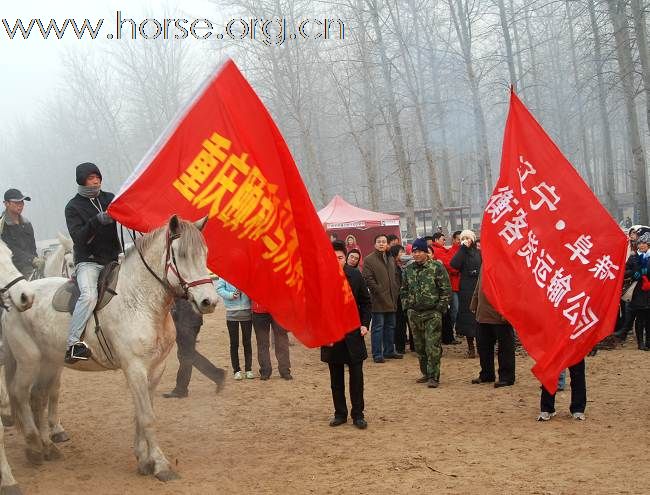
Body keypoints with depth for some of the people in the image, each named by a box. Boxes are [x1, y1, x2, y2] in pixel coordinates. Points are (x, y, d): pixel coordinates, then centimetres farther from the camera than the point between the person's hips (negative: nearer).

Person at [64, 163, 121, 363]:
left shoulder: (109, 198, 13)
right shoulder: (73, 207, 2)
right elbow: (78, 237, -12)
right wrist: (98, 220, -26)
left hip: (113, 258, 5)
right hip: (88, 262, -5)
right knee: (89, 295, -29)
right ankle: (73, 343, -28)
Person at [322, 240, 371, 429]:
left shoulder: (355, 275, -2)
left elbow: (366, 302, 8)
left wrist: (365, 324, -2)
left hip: (353, 333, 0)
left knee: (356, 376, 3)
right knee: (336, 378, 10)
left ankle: (358, 414, 12)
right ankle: (340, 413, 22)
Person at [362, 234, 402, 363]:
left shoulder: (391, 259, 16)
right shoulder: (369, 260, -7)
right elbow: (368, 279, -13)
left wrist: (396, 291, 11)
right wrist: (379, 291, -16)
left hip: (391, 299, 7)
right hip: (379, 300, -7)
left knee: (390, 326, 14)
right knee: (378, 327, -4)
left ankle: (389, 351, 24)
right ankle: (377, 354, 0)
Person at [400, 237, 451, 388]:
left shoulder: (437, 267, -6)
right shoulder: (408, 269, 10)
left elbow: (446, 289, -6)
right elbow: (404, 290, 20)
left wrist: (440, 307, -10)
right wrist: (406, 306, 9)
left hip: (432, 313, -5)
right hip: (414, 313, 5)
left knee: (433, 346, -9)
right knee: (419, 346, 11)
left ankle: (433, 377, -5)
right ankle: (426, 373, 23)